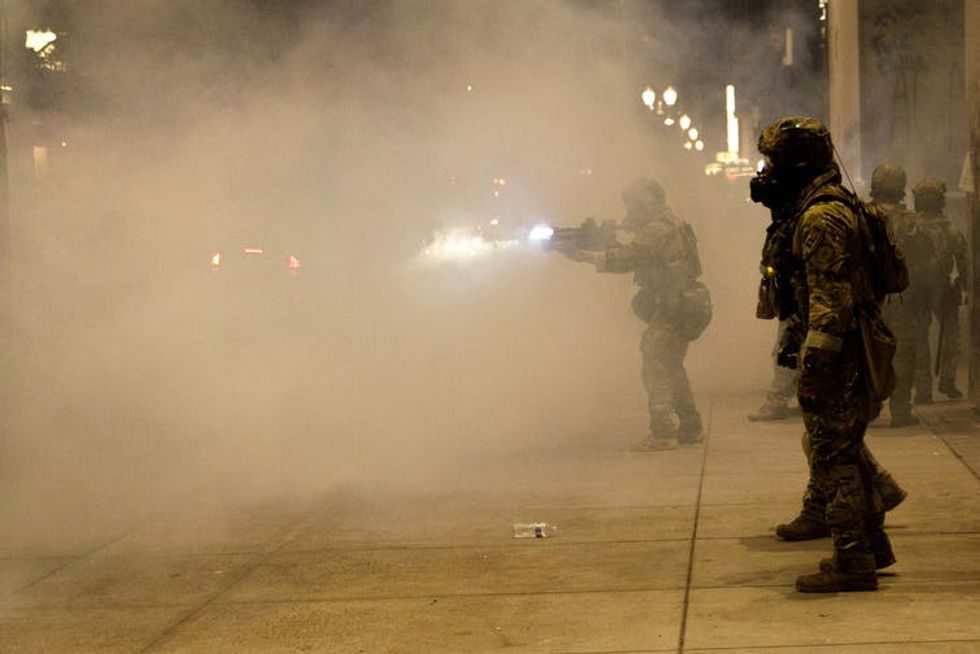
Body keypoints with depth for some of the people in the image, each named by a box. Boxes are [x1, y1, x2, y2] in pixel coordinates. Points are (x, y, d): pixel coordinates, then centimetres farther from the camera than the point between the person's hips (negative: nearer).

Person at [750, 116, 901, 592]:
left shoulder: (821, 217, -17)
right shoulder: (808, 212, 16)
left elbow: (832, 298, -23)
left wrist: (815, 360, -25)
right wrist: (795, 340, 25)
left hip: (835, 356, -11)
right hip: (845, 353, 11)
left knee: (832, 456, -6)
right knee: (846, 452, 19)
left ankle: (852, 562, -1)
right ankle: (872, 547, 29)